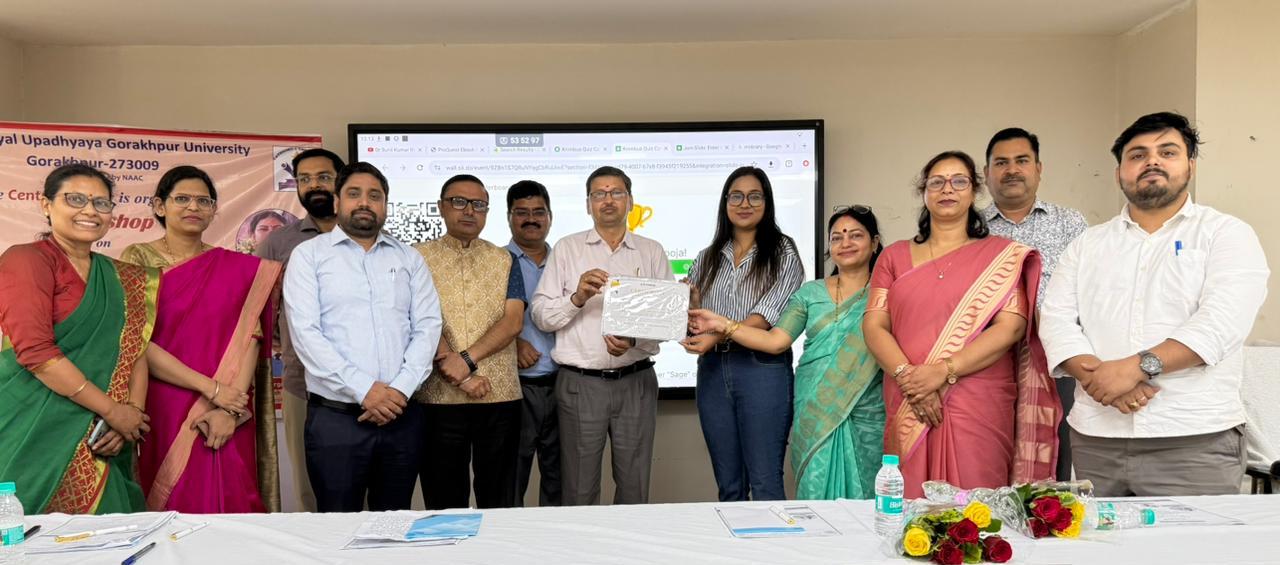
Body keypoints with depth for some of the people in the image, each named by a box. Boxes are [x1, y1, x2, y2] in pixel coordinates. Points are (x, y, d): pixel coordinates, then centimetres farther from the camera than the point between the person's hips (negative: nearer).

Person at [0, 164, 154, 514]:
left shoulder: (124, 280, 14)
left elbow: (136, 352, 9)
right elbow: (35, 352, -15)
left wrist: (132, 414, -8)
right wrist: (112, 409, -13)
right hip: (34, 434, -5)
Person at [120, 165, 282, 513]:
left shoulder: (239, 268, 8)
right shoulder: (138, 258, 3)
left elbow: (250, 338, 0)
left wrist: (230, 410, -12)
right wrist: (211, 387, -12)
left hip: (225, 422, 1)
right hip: (160, 414, -1)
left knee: (228, 510, 2)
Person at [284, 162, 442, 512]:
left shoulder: (409, 259, 12)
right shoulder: (309, 255, 4)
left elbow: (428, 326, 4)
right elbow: (305, 332, -7)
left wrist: (401, 389, -11)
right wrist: (363, 390, -15)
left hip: (402, 415, 3)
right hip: (335, 416, -2)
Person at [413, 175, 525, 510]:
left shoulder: (504, 261, 10)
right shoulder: (418, 257, 5)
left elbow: (512, 322, -1)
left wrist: (467, 359, -14)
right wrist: (458, 377, -13)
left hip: (500, 397, 2)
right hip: (439, 398, -1)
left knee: (499, 500, 10)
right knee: (444, 503, 9)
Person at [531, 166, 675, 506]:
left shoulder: (652, 252, 9)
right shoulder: (567, 249, 7)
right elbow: (541, 316, 1)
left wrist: (635, 340, -14)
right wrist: (578, 298, -17)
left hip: (637, 382, 1)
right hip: (579, 384, -1)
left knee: (635, 489, 8)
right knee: (579, 491, 5)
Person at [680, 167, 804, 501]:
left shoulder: (782, 253, 1)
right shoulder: (708, 258, 15)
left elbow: (767, 316, -12)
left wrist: (718, 336, -25)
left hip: (762, 369, -4)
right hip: (713, 370, 5)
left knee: (765, 484, -1)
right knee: (728, 486, 12)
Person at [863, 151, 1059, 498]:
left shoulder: (1002, 255, 7)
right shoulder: (895, 256, 13)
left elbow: (1011, 327, -5)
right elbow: (874, 326, 4)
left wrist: (943, 371, -14)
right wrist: (909, 378, -12)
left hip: (980, 410, -1)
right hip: (909, 411, 2)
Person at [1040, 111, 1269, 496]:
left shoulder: (1227, 234, 5)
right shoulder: (1087, 245, 14)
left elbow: (1221, 322, -11)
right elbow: (1057, 321, 3)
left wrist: (1136, 366, -20)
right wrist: (1102, 378, -14)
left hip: (1195, 441, -2)